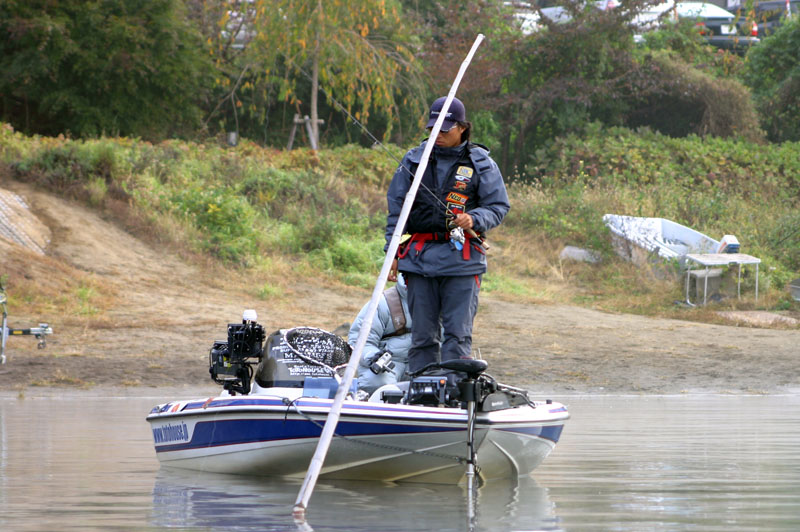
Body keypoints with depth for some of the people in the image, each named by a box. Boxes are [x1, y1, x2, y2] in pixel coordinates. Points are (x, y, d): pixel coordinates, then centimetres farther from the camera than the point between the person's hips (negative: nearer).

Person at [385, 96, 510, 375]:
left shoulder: (480, 163, 4)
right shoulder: (414, 159, 11)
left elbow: (499, 206, 6)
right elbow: (396, 208, 14)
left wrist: (473, 219, -15)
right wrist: (392, 253, 8)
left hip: (462, 259, -2)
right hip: (419, 255, 2)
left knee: (458, 332, -6)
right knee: (422, 332, 4)